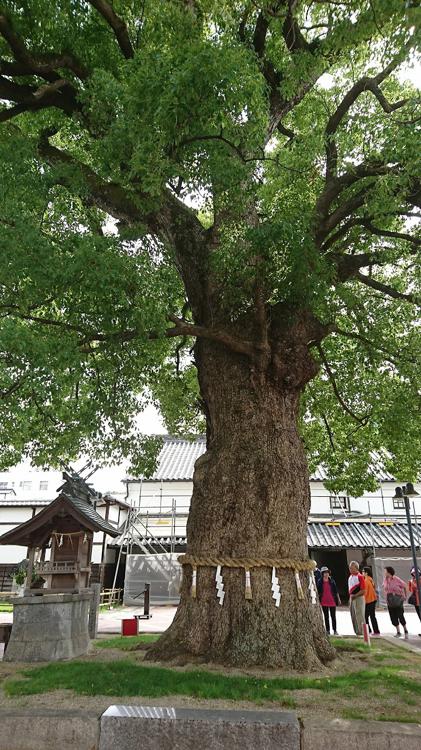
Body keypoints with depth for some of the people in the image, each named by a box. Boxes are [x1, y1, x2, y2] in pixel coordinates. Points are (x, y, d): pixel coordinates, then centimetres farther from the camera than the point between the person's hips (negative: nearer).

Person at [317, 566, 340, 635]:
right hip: (324, 602, 0)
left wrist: (338, 599, 6)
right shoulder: (319, 582, -2)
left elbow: (336, 591, 7)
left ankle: (335, 630, 16)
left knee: (333, 616, 5)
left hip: (332, 601, 0)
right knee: (326, 617, 8)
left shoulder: (332, 581, 1)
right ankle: (328, 630, 16)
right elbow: (318, 592, 1)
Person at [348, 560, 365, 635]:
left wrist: (355, 595, -19)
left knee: (359, 616, -3)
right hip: (352, 598, 9)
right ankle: (356, 631, 23)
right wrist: (350, 597, 14)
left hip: (359, 598, -9)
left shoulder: (360, 577, -14)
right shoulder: (350, 577, 12)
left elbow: (363, 590, -18)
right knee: (353, 616, 13)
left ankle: (361, 631, 5)